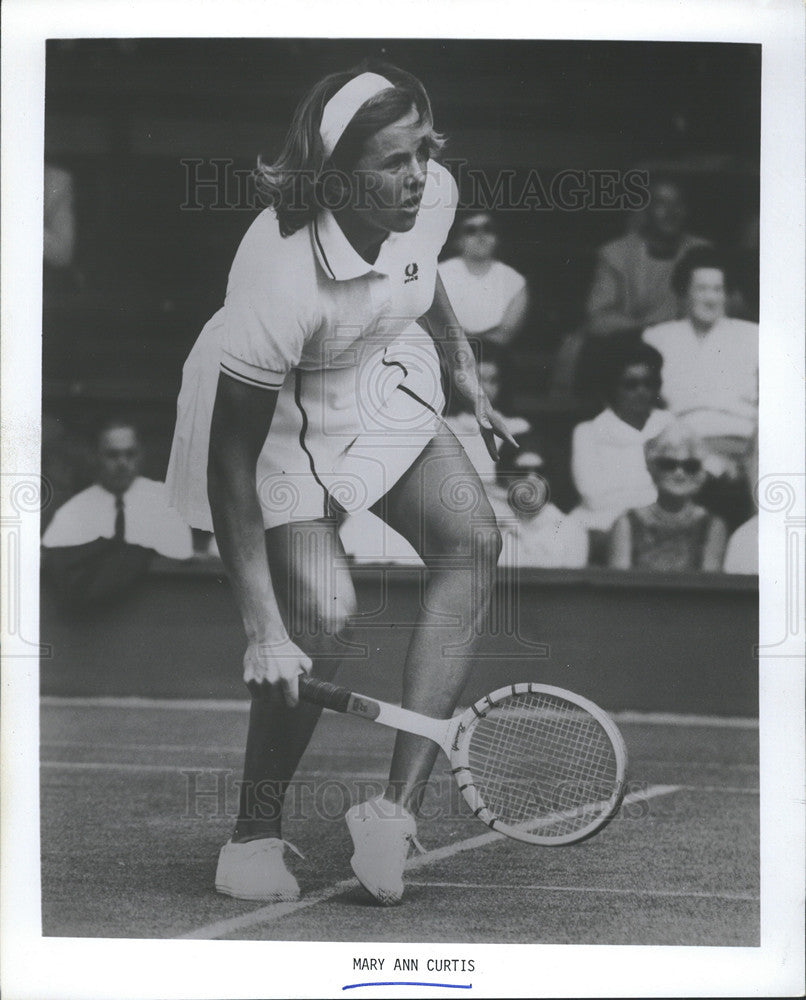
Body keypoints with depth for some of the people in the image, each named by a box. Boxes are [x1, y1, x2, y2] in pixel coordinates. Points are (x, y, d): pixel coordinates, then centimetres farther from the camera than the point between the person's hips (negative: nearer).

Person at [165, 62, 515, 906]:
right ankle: (255, 834, 0)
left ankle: (397, 809, -14)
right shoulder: (281, 274, -37)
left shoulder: (432, 196, -18)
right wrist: (262, 629, -32)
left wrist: (462, 370, 20)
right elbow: (232, 458, -31)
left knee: (471, 542, -13)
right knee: (322, 612, -22)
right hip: (271, 416, -6)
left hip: (384, 386, 7)